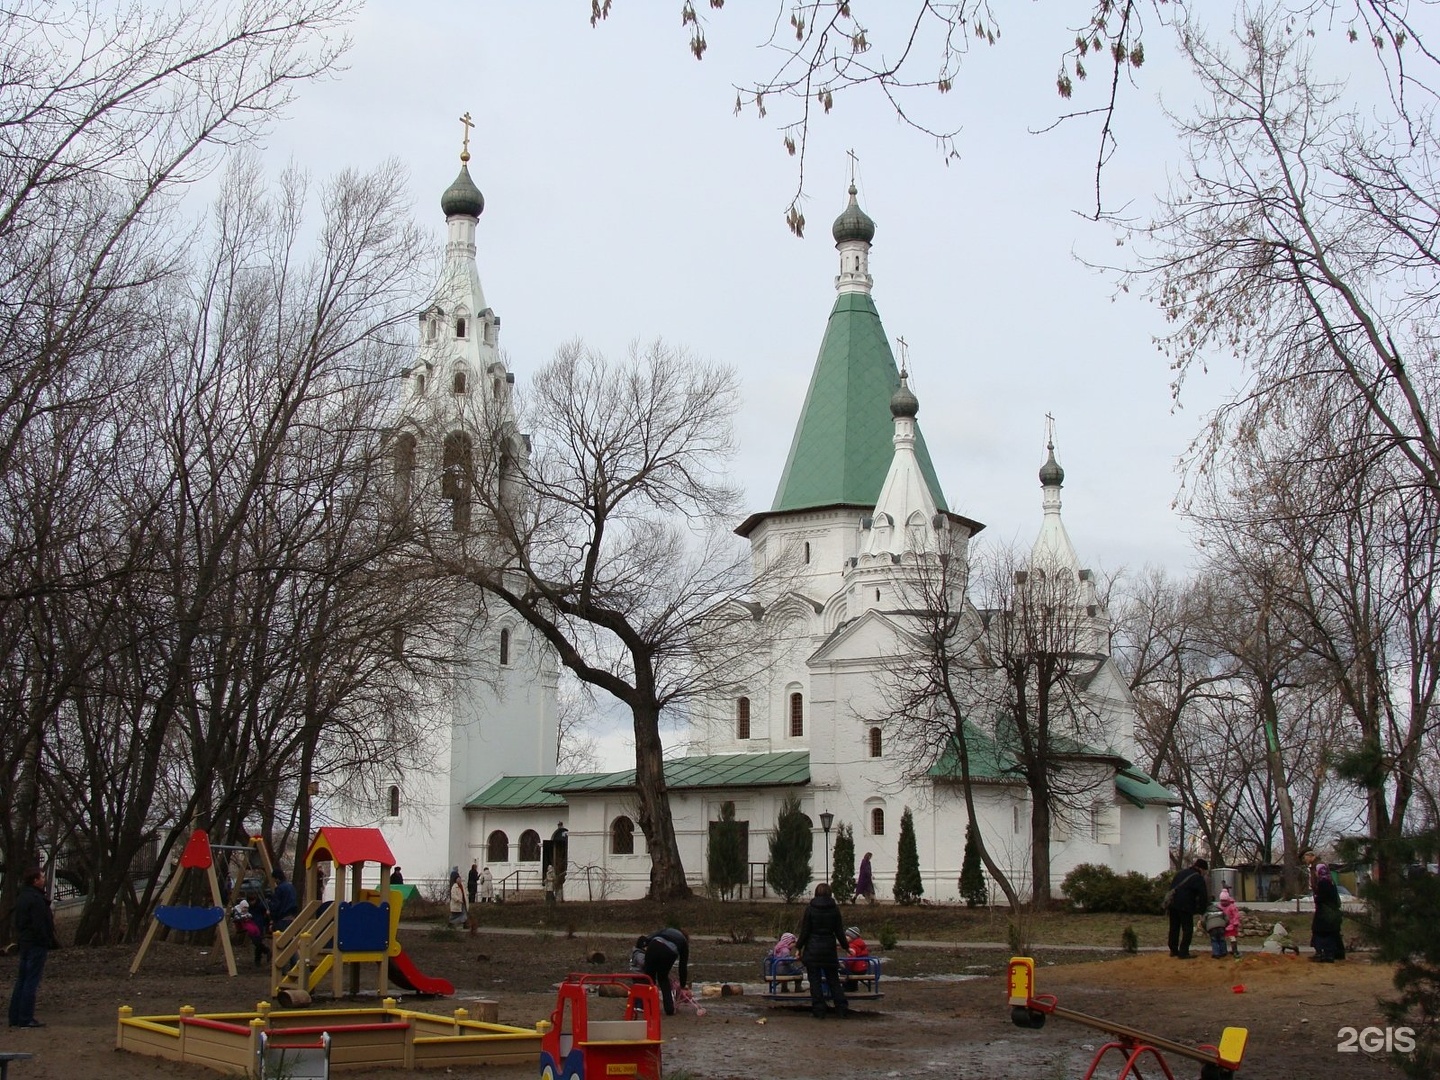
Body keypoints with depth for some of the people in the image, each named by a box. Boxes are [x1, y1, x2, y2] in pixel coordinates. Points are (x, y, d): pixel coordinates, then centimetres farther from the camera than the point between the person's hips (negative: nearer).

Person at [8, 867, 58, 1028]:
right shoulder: (36, 899, -17)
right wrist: (50, 943, -14)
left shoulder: (21, 897, 13)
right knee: (32, 981, -6)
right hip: (36, 945, -10)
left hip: (24, 943, 10)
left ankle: (15, 1017, 15)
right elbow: (40, 925, -21)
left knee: (21, 980, 12)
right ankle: (26, 1019, -5)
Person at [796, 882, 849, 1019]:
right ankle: (842, 1008, 8)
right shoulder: (834, 908, 0)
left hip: (812, 948, -3)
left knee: (815, 980, 2)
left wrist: (799, 946, 4)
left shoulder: (810, 908, -6)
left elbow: (805, 930, -6)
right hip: (829, 948, 3)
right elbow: (839, 931, 5)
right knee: (833, 979, 12)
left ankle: (818, 1010, 0)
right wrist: (845, 945, 17)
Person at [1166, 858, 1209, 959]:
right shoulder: (1198, 878, -6)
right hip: (1185, 906, -8)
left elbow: (1172, 886, 22)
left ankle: (1173, 950, 25)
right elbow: (1203, 895, -6)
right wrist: (1202, 909, 5)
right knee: (1187, 929, 0)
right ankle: (1183, 953, -4)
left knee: (1174, 928, 17)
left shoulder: (1181, 873, 18)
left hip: (1172, 904, 8)